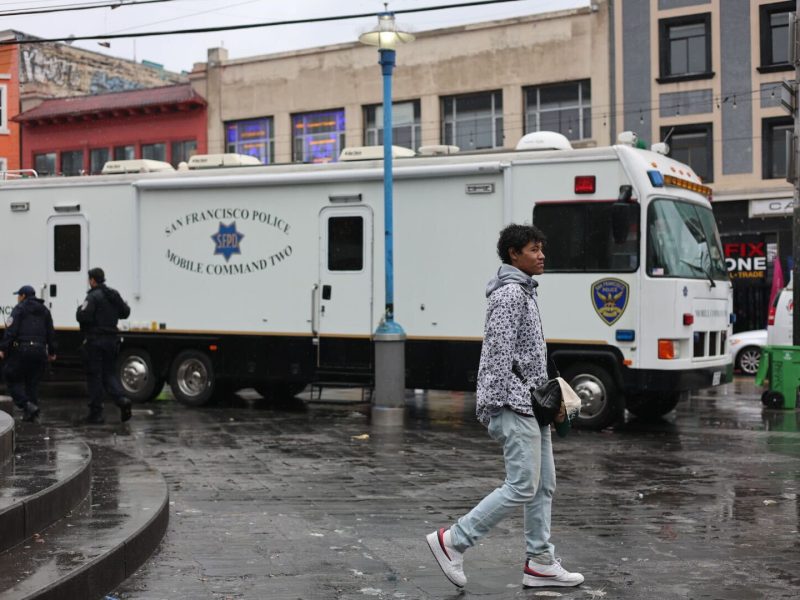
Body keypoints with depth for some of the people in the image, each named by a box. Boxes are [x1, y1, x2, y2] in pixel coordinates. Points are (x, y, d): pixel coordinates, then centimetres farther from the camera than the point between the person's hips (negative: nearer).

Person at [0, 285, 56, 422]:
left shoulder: (19, 309, -2)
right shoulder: (44, 310, 17)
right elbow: (51, 333, 17)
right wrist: (52, 351, 24)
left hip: (21, 349, -6)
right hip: (40, 351, 6)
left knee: (13, 380, 3)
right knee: (32, 382, 12)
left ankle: (27, 405, -14)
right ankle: (32, 413, 8)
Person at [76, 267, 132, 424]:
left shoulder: (93, 296, -14)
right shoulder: (114, 295, 10)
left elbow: (83, 316, -24)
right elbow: (125, 312, 16)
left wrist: (79, 310, -3)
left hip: (94, 340, -7)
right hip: (111, 339, 7)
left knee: (94, 376, 0)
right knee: (109, 373, 15)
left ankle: (96, 413, 3)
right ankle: (122, 399, -9)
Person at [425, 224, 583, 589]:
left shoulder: (524, 292, 18)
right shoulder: (509, 292, -13)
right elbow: (499, 353, -19)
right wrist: (493, 408, -22)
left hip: (531, 405, 10)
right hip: (516, 406, -10)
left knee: (544, 485, 10)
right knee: (522, 487, -9)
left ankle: (540, 563, 15)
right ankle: (452, 541, -3)